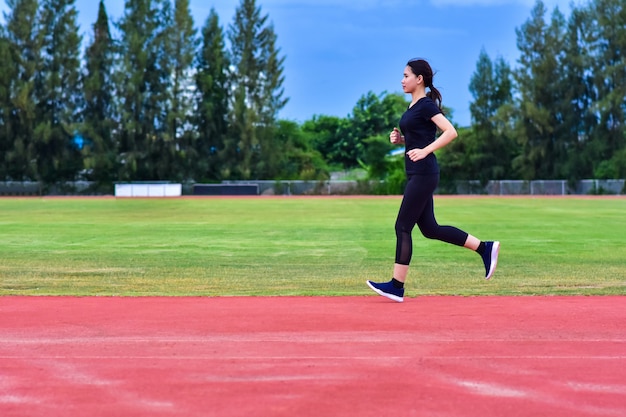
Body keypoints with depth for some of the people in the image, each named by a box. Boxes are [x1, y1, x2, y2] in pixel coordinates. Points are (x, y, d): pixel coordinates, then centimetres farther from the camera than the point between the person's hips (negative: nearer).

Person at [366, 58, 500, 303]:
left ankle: (397, 286, -2)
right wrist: (399, 138, 8)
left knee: (403, 227, -7)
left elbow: (451, 132, -20)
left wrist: (424, 151, -26)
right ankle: (485, 248, 17)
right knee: (429, 228, 11)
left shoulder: (426, 105, -11)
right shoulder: (414, 106, 16)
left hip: (423, 175, -10)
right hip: (416, 175, 10)